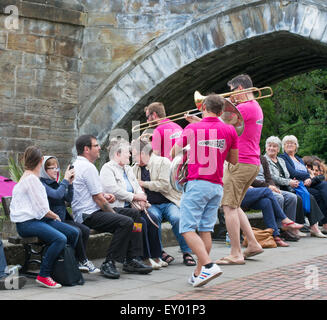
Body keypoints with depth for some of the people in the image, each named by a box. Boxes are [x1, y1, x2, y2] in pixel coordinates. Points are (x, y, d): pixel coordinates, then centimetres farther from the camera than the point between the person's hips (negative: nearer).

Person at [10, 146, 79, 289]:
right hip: (27, 223, -10)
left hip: (37, 219, 10)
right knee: (60, 239, -31)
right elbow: (42, 209, -15)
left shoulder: (30, 176, 18)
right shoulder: (31, 178, -14)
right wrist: (55, 216, 1)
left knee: (73, 233, 0)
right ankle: (43, 275, -21)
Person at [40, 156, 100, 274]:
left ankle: (79, 261, -5)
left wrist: (70, 183, 0)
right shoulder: (42, 184, -9)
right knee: (77, 232, -24)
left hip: (63, 219, 8)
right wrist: (65, 180, -15)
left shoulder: (56, 183, 16)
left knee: (85, 230, -9)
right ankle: (83, 261, -7)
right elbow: (57, 194, -24)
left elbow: (69, 199, 12)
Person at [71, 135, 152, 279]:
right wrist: (112, 212, -6)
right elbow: (98, 198, -18)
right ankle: (109, 263, -19)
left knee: (134, 213, 11)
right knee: (126, 222, -30)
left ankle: (131, 260, 8)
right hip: (89, 216, -11)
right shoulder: (88, 167, -15)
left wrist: (104, 195, 11)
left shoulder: (77, 165, 19)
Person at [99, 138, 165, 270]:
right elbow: (114, 190, -18)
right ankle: (146, 258, -21)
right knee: (141, 222, -28)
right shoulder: (107, 169, -6)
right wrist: (135, 197, -14)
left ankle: (155, 256, -11)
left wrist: (141, 197, -4)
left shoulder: (128, 169, 22)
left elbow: (137, 187, 20)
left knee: (152, 219, -14)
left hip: (130, 207, 8)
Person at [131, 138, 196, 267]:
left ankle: (186, 253, -15)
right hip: (151, 205, 3)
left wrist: (144, 184, -7)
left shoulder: (163, 162, -2)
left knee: (177, 218, -33)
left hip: (168, 203, -2)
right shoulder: (135, 168, 15)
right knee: (153, 217, -33)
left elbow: (165, 185, -12)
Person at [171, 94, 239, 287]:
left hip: (196, 184, -5)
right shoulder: (230, 130, 4)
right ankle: (198, 274, 10)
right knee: (206, 230, 7)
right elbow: (234, 160, 13)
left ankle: (209, 265, -22)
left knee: (188, 229, -5)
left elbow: (173, 154, 9)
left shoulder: (192, 129, -3)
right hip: (217, 186, 5)